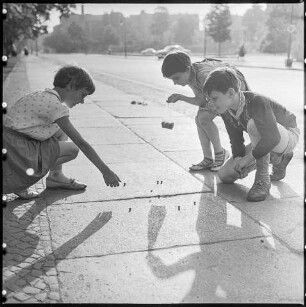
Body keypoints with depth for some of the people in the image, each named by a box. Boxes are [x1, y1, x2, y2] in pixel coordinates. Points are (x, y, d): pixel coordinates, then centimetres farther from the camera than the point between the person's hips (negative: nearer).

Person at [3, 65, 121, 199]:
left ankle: (56, 176, 17)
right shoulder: (54, 104, -19)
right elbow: (81, 143, -19)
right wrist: (106, 171, -14)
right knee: (72, 149, -9)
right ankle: (19, 182, -4)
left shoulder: (43, 95, 9)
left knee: (62, 131, 14)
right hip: (15, 148, -10)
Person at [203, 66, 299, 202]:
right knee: (225, 175, 2)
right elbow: (235, 138, -4)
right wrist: (238, 158, -22)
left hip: (288, 135, -8)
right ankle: (278, 159, 18)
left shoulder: (257, 102, -35)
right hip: (265, 142, 8)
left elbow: (272, 138, -40)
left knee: (253, 124, -39)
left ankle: (263, 179, -22)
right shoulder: (225, 110, -13)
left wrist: (246, 159, -31)